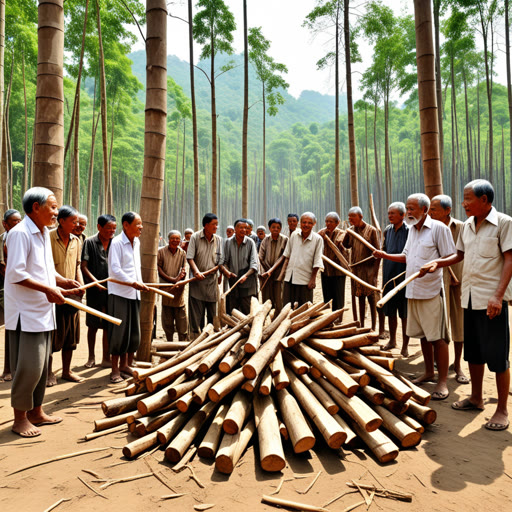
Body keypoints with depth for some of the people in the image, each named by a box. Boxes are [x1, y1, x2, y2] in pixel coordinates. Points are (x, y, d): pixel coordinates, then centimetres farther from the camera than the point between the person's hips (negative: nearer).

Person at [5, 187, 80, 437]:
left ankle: (36, 412, 28)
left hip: (43, 311, 9)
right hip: (25, 313, -9)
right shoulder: (20, 233, -14)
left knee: (42, 365, 15)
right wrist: (48, 289, -24)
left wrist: (64, 282, 7)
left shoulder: (44, 234, 14)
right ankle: (20, 418, 12)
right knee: (28, 366, -4)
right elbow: (16, 274, -22)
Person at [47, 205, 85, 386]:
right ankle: (48, 373, 19)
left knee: (70, 335, 12)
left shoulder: (76, 241, 8)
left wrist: (81, 284, 0)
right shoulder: (48, 238, -9)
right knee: (52, 336, 4)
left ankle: (66, 371, 25)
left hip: (72, 294, 6)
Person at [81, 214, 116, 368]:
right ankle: (91, 357, 26)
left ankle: (106, 358, 17)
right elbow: (84, 266, -5)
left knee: (108, 326, 6)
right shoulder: (90, 242, -2)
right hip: (95, 291, -1)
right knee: (93, 325, 10)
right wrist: (96, 282, -16)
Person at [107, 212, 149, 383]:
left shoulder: (137, 242, 11)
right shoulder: (117, 242, -11)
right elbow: (115, 269, -18)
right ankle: (115, 369, 9)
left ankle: (126, 365, 25)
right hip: (119, 293, -7)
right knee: (119, 332, -2)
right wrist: (133, 283, -20)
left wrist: (140, 283, 12)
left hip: (134, 293, 8)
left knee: (134, 332, 11)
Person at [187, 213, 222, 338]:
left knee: (213, 311, 8)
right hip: (197, 280, -3)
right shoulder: (195, 237, -3)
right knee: (196, 312, 0)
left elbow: (220, 260, 10)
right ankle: (195, 338, 10)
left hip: (212, 279, 3)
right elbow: (190, 258, -7)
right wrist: (197, 271, -20)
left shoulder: (218, 240, 7)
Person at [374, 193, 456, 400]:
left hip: (431, 291, -7)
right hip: (413, 290, 8)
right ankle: (429, 372, 30)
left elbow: (451, 257, -9)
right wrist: (386, 255, 12)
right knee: (423, 335, 16)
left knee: (437, 337, -3)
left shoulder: (438, 228, -8)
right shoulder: (412, 229, 16)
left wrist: (435, 264, -23)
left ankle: (442, 381, 6)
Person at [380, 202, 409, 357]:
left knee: (405, 314, 2)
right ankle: (392, 340, 30)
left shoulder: (409, 231, -9)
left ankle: (405, 345, 14)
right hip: (389, 277, 6)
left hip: (404, 277, -5)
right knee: (390, 312, 14)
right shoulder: (387, 230, 9)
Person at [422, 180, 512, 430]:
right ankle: (476, 398, 31)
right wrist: (438, 262, 3)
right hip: (469, 297, 7)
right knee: (473, 351, 16)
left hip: (491, 299, -6)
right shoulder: (467, 225, 11)